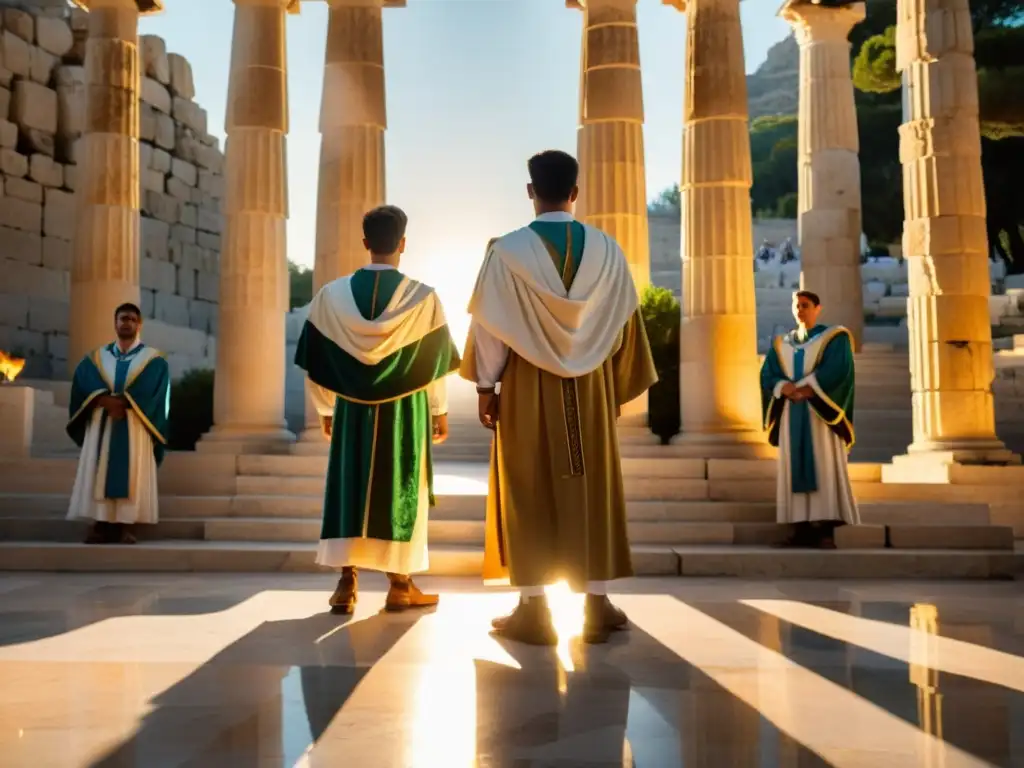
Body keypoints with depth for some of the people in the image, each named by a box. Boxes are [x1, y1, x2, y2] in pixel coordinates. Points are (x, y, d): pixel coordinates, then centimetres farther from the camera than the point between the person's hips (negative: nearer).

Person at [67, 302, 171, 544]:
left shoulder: (153, 360, 8)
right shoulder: (95, 359, 15)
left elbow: (151, 394, -6)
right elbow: (82, 388, 1)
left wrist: (123, 402, -18)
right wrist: (105, 400, -17)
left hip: (135, 427, -2)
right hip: (100, 424, 2)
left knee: (130, 474, -8)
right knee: (99, 473, -5)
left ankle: (123, 525, -8)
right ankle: (100, 526, -5)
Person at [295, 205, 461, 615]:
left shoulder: (331, 295, -4)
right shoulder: (423, 297, -10)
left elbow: (316, 360, 4)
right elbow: (435, 361, -3)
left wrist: (326, 408, 16)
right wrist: (440, 410, 10)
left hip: (352, 408, 2)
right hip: (405, 411, -2)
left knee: (349, 486, 9)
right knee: (401, 490, 7)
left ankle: (346, 584, 7)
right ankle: (400, 585, 13)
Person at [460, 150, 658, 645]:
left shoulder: (507, 250, -9)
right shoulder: (607, 250, 0)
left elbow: (491, 325, -7)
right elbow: (624, 326, 5)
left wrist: (485, 386, 2)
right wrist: (620, 389, 14)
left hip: (526, 389, -2)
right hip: (590, 390, 3)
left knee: (528, 495, 5)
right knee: (593, 490, 10)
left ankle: (533, 610, 8)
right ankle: (596, 604, 15)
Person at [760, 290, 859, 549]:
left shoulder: (834, 337, 4)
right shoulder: (781, 344, 17)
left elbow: (837, 370, -11)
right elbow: (767, 375, 5)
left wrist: (808, 389, -18)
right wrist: (785, 388, -14)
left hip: (820, 413, -4)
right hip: (791, 413, 5)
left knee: (824, 468, -9)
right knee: (796, 468, 0)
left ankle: (827, 529, -13)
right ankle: (802, 528, -1)